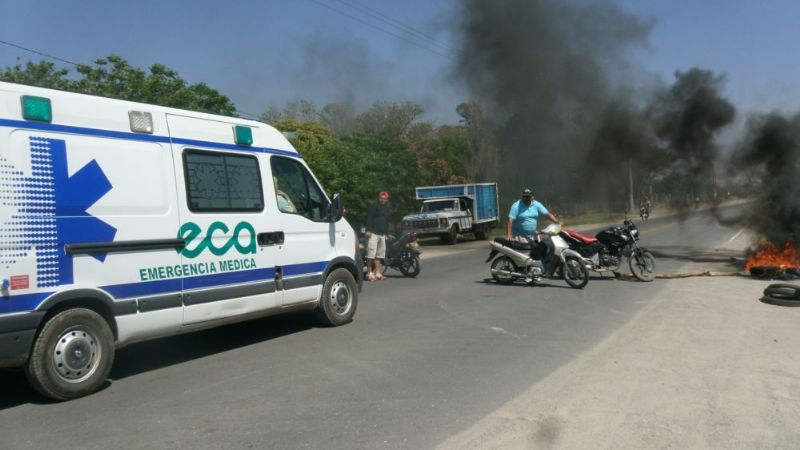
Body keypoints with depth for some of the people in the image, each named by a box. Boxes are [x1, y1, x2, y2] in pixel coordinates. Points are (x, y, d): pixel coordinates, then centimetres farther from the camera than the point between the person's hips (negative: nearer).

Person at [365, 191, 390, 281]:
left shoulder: (385, 209, 21)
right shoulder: (374, 206, -3)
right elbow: (369, 218, -11)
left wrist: (386, 233, 22)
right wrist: (368, 230, -19)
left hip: (382, 234, 8)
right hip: (373, 233, -8)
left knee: (379, 254, 8)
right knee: (371, 253, -11)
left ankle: (378, 272, 12)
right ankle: (369, 273, -8)